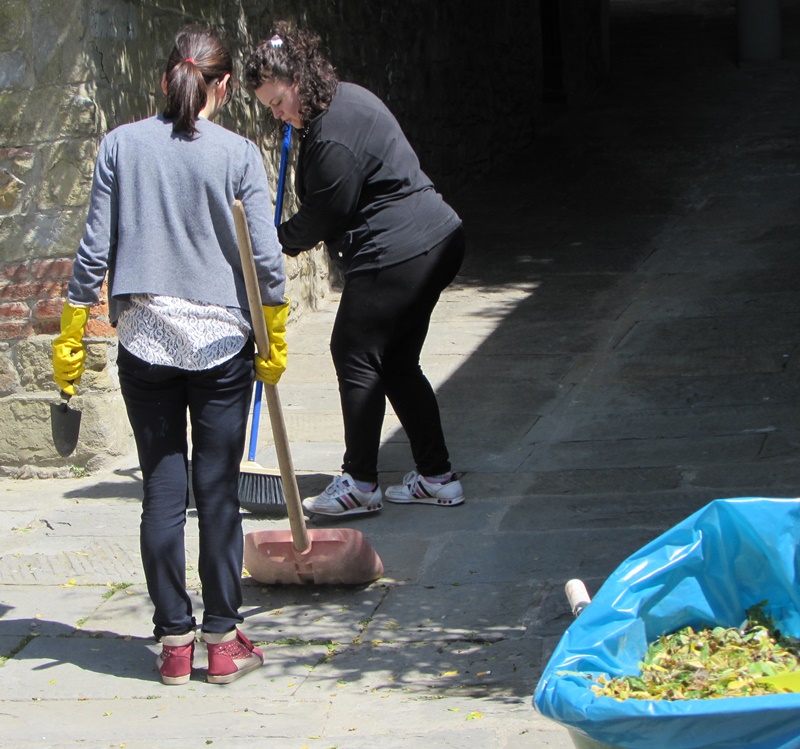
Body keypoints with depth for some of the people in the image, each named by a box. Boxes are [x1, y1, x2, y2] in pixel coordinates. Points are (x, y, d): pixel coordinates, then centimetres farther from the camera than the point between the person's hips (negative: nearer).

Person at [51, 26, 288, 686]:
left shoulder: (121, 145, -1)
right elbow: (266, 259, -6)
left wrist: (71, 337, 7)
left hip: (144, 341, 1)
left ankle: (174, 640, 10)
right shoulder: (239, 154, -5)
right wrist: (275, 343, 5)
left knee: (163, 490, 7)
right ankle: (223, 640, 9)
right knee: (218, 493, 5)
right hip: (222, 342, -1)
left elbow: (95, 249, 0)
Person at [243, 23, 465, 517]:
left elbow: (324, 214, -12)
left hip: (397, 253, -11)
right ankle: (436, 476, 18)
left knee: (356, 356, -2)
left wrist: (278, 242, 3)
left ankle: (360, 484, 4)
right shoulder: (347, 98, 13)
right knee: (397, 362, 15)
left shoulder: (332, 137, -21)